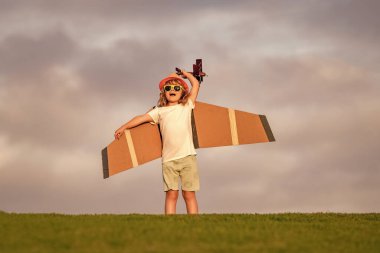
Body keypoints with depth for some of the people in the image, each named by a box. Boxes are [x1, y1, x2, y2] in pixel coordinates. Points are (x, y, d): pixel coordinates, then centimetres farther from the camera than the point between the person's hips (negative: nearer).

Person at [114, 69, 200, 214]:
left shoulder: (186, 106, 14)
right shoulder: (160, 111, 14)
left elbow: (195, 84, 15)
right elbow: (142, 118, 12)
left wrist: (185, 74, 27)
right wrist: (123, 127, 8)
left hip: (187, 156, 0)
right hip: (169, 159, 0)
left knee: (189, 194, -2)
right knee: (171, 194, -6)